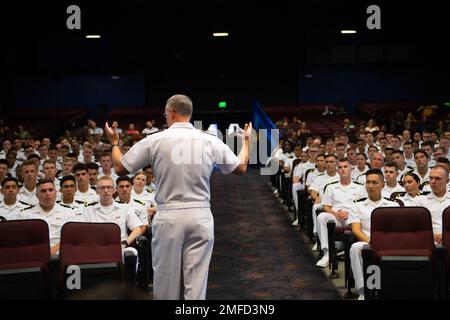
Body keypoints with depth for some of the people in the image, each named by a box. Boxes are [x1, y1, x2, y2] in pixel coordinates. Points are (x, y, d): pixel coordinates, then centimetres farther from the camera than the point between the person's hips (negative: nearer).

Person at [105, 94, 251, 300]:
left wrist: (114, 142, 23)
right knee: (197, 279, 5)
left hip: (168, 217, -1)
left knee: (166, 277, 9)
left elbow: (120, 168, 4)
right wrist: (246, 140, 29)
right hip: (200, 217, 1)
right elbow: (241, 168, 11)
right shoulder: (210, 141, -1)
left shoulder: (154, 141, -5)